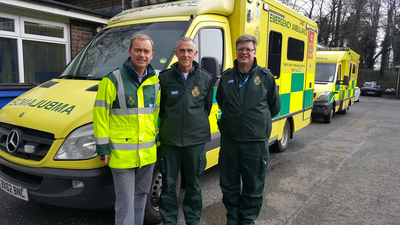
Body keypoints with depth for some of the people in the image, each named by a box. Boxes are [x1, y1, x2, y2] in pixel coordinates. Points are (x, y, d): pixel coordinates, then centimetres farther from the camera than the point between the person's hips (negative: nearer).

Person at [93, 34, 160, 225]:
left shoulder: (155, 82, 7)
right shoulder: (112, 80, -10)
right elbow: (100, 116, -9)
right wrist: (103, 148, -9)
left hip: (148, 154, 6)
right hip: (121, 155, -5)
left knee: (141, 196, 21)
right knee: (125, 203, 5)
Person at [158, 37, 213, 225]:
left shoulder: (205, 79, 3)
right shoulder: (164, 78, -1)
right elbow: (159, 107, 7)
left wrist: (198, 125, 9)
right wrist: (170, 125, 6)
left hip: (196, 140, 1)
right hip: (170, 140, 0)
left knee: (193, 184, 13)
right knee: (168, 184, 9)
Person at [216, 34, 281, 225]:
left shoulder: (265, 76, -2)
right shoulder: (226, 76, 6)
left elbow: (275, 106, 8)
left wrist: (259, 121, 11)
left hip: (256, 141, -2)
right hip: (229, 140, 3)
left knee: (253, 187, 9)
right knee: (228, 184, 13)